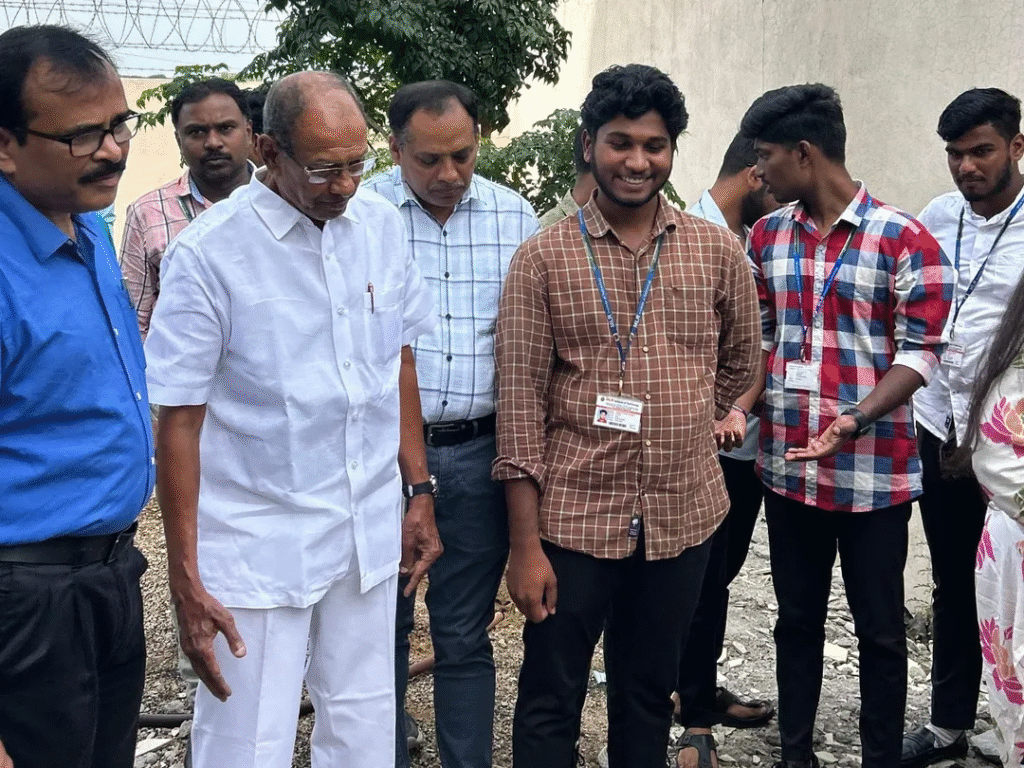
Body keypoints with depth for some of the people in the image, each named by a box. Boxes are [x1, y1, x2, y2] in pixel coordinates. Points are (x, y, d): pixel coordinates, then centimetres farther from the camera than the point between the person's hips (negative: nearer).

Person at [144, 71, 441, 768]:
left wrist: (420, 490, 12)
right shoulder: (209, 253, -13)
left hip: (370, 530, 5)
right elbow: (179, 420, -11)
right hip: (260, 545, -4)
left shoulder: (381, 223, 3)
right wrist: (186, 580, -10)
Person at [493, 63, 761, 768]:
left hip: (683, 516, 3)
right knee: (550, 701, 9)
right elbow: (521, 399, -7)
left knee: (649, 692, 18)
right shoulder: (543, 258, -5)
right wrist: (525, 545, -10)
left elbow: (741, 364, 17)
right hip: (573, 516, -2)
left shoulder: (718, 252, 2)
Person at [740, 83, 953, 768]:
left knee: (879, 629, 9)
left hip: (873, 473, -4)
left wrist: (856, 420, -24)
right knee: (797, 620, 16)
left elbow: (920, 351, -10)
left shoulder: (905, 240, -9)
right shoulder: (766, 237, 6)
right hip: (786, 467, 5)